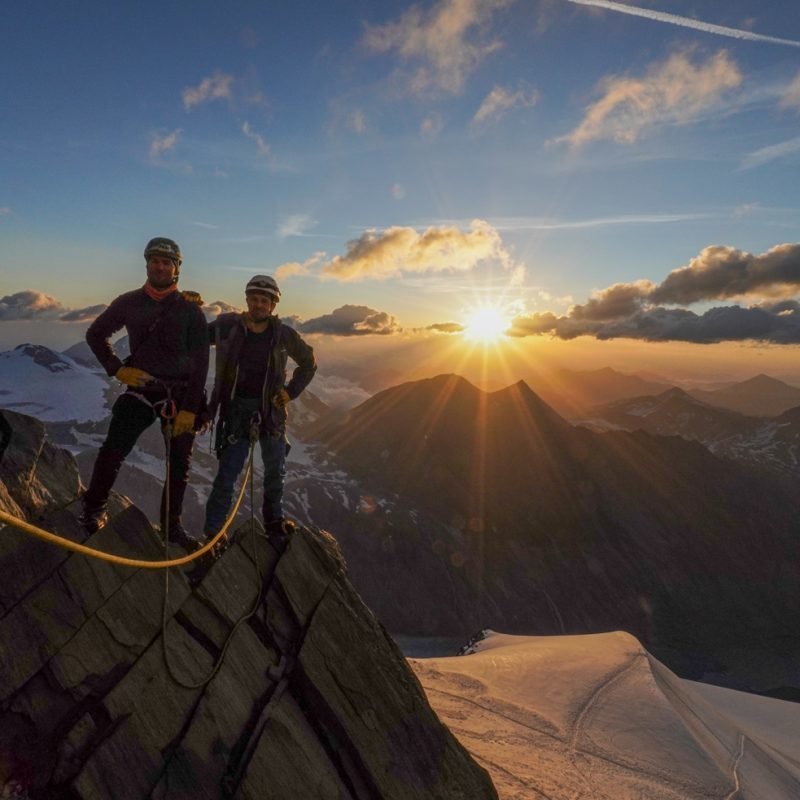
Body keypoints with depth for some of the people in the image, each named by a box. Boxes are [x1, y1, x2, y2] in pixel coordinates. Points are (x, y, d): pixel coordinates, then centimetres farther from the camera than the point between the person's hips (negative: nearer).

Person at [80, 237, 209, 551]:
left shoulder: (190, 310, -5)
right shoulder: (129, 302, 0)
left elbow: (200, 363, -7)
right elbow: (95, 334, 14)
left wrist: (190, 409, -12)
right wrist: (117, 369, 0)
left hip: (179, 396, 0)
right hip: (140, 391, 1)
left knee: (179, 465, 7)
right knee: (112, 452, -11)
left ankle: (171, 525, 23)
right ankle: (94, 509, 14)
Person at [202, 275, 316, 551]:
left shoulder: (283, 334, -3)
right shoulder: (227, 326, -6)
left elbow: (308, 364, 10)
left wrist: (291, 391, 2)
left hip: (271, 409, 2)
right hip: (237, 408, -2)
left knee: (276, 471, 12)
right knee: (227, 473, -4)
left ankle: (274, 522, 32)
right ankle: (212, 533, 8)